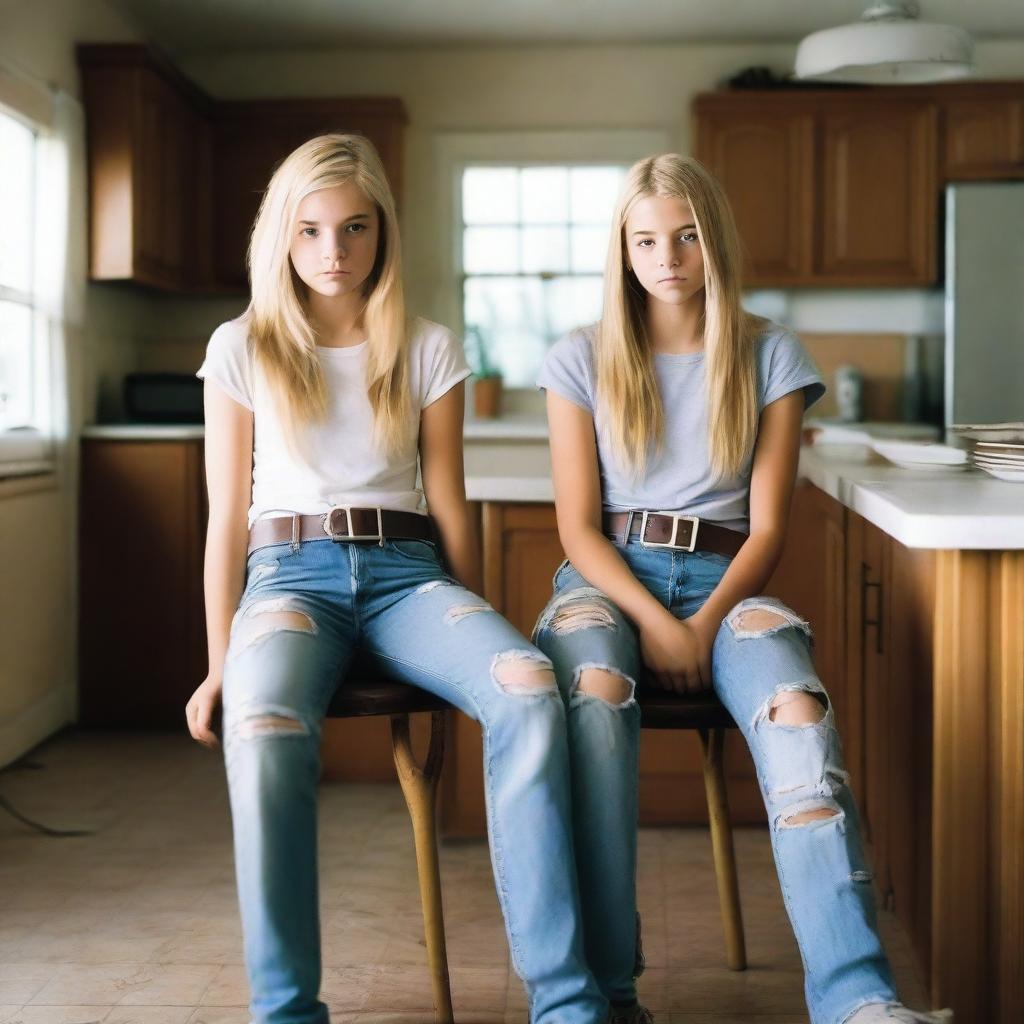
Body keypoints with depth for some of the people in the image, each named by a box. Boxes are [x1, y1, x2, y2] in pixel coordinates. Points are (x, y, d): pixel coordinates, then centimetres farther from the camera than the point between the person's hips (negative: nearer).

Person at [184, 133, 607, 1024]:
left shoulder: (428, 350, 10)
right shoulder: (242, 349, 8)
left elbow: (449, 507, 11)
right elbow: (228, 516, 8)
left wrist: (477, 635, 10)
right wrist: (218, 666, 4)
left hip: (406, 573, 1)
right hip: (291, 572, -1)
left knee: (529, 688, -31)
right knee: (265, 725, -37)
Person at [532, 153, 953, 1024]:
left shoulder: (771, 357, 9)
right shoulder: (583, 362, 9)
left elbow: (767, 527, 4)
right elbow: (578, 527, 2)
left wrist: (706, 623, -14)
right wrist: (653, 621, -15)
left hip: (725, 579, 1)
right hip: (609, 577, 0)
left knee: (797, 706, -33)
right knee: (596, 693, -36)